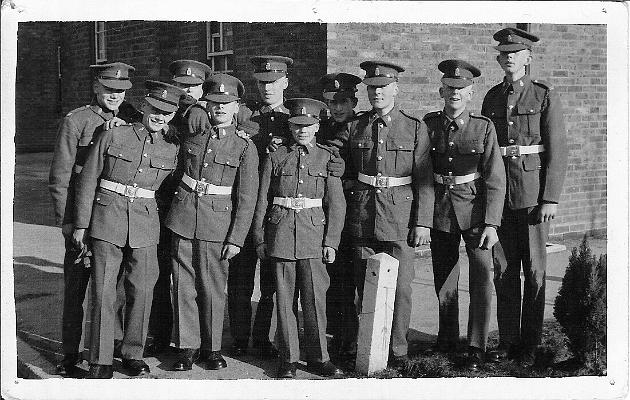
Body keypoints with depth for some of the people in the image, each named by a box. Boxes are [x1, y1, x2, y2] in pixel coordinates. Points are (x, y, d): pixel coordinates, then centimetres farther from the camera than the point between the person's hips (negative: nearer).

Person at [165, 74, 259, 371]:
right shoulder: (192, 136, 7)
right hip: (183, 220, 3)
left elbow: (247, 198, -4)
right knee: (184, 285, 4)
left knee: (213, 289, 4)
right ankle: (187, 347, 15)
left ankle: (212, 347, 19)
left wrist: (236, 238, -8)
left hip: (218, 225, -3)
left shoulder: (245, 147, -2)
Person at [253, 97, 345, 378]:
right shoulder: (276, 157, 7)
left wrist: (331, 241, -3)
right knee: (284, 299, 4)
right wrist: (259, 239, 5)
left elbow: (336, 204, 4)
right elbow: (262, 201, 9)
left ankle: (318, 357, 11)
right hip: (281, 234, 1)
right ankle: (288, 358, 13)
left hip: (314, 234, 0)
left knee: (315, 298, 0)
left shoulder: (327, 158, 7)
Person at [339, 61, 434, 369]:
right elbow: (341, 172, 16)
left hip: (400, 219, -2)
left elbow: (425, 180, 1)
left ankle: (397, 352, 10)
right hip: (362, 217, 2)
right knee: (365, 286, 5)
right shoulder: (355, 127, 8)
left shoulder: (414, 128, 3)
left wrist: (423, 222, -4)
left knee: (400, 287, -1)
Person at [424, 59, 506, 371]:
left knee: (482, 274, -11)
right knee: (443, 278, 12)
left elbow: (495, 179, -7)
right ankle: (447, 338, 30)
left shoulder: (484, 127, -6)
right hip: (439, 210, 2)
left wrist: (491, 223, -13)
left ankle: (477, 348, -2)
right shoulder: (429, 124, 0)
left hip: (475, 208, -2)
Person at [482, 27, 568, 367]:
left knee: (534, 271, 2)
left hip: (533, 194, -3)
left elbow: (557, 150, -4)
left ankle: (530, 344, 11)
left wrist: (551, 199, -11)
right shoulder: (492, 98, 11)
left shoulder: (545, 95, -1)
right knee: (503, 269, 5)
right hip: (498, 194, 4)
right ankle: (507, 341, 15)